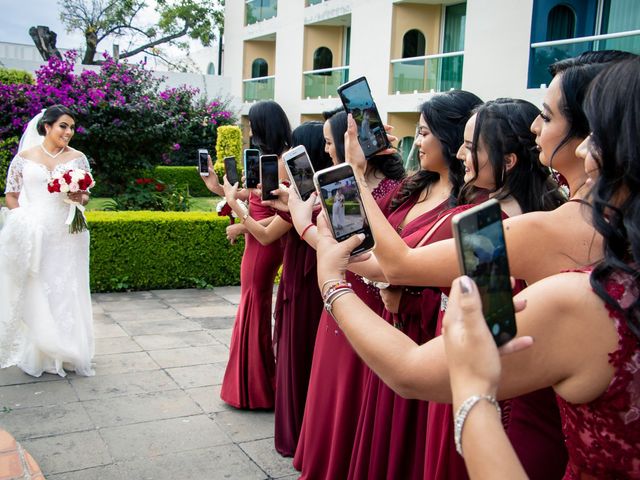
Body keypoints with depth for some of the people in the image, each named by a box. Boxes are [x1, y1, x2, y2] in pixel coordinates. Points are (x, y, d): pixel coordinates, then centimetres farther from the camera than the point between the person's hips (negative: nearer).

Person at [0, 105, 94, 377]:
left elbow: (86, 195, 10)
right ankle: (38, 357, 13)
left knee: (66, 291, 2)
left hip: (67, 236, 1)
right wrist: (25, 221, -7)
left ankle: (66, 354, 13)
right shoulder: (24, 157, 5)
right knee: (35, 293, 1)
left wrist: (80, 198, -12)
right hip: (33, 235, -1)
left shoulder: (77, 158, 7)